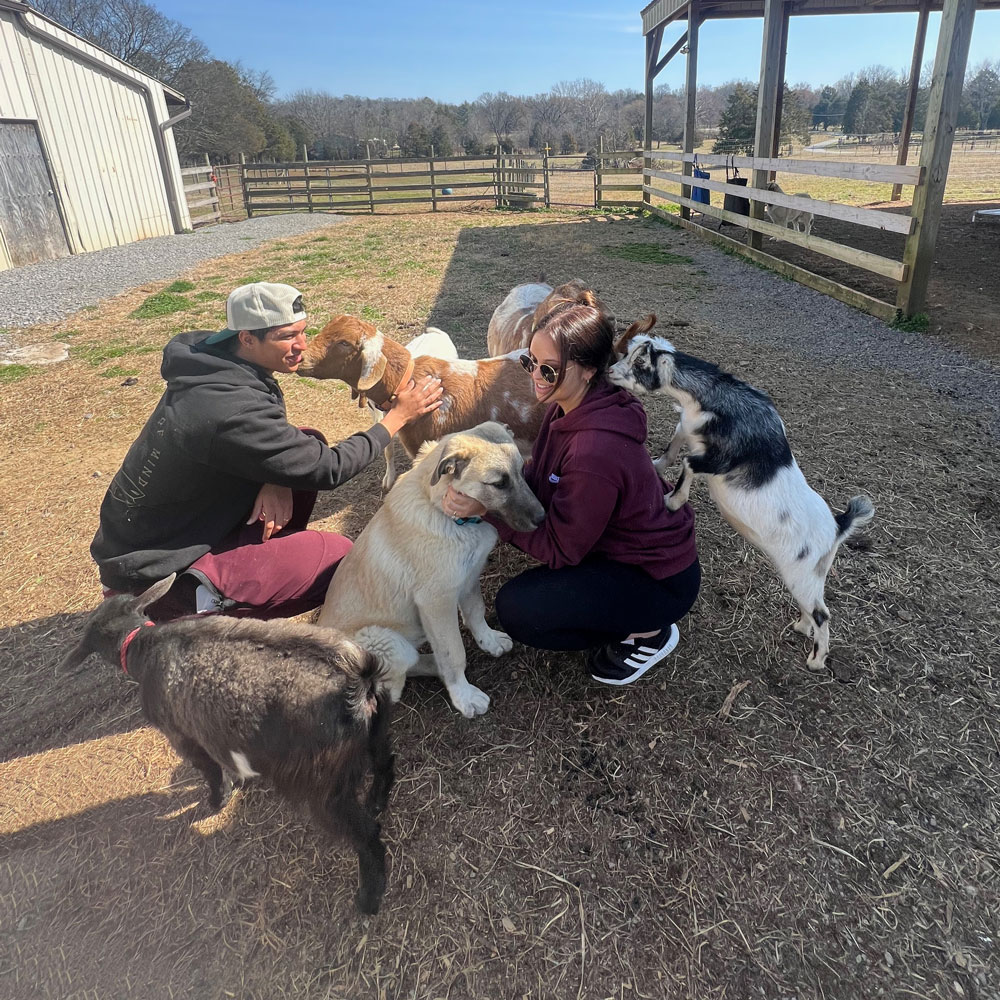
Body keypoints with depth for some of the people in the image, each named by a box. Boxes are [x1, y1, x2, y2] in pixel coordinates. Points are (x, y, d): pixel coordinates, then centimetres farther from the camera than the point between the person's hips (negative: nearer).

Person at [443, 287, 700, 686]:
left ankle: (648, 631, 3)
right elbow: (536, 475, 1)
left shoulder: (595, 451, -35)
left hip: (659, 580, -9)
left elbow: (559, 549, -24)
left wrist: (489, 509, -28)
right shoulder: (570, 405, -9)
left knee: (516, 610, -17)